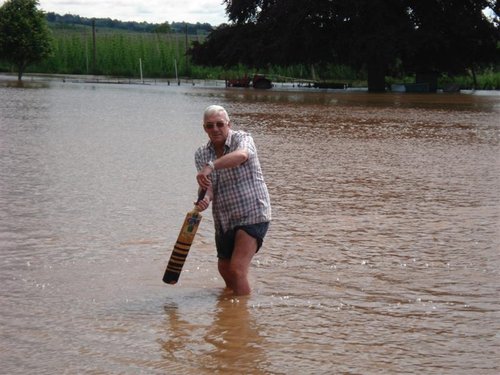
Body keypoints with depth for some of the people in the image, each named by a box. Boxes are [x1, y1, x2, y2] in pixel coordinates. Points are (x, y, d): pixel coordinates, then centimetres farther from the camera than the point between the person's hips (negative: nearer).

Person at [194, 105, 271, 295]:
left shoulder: (242, 139, -12)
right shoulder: (202, 154, 3)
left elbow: (241, 155, -38)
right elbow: (209, 185, -11)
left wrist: (210, 166, -51)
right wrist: (205, 199, -35)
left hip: (252, 215, -7)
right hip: (223, 220, 7)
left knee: (237, 270, -19)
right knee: (224, 270, 21)